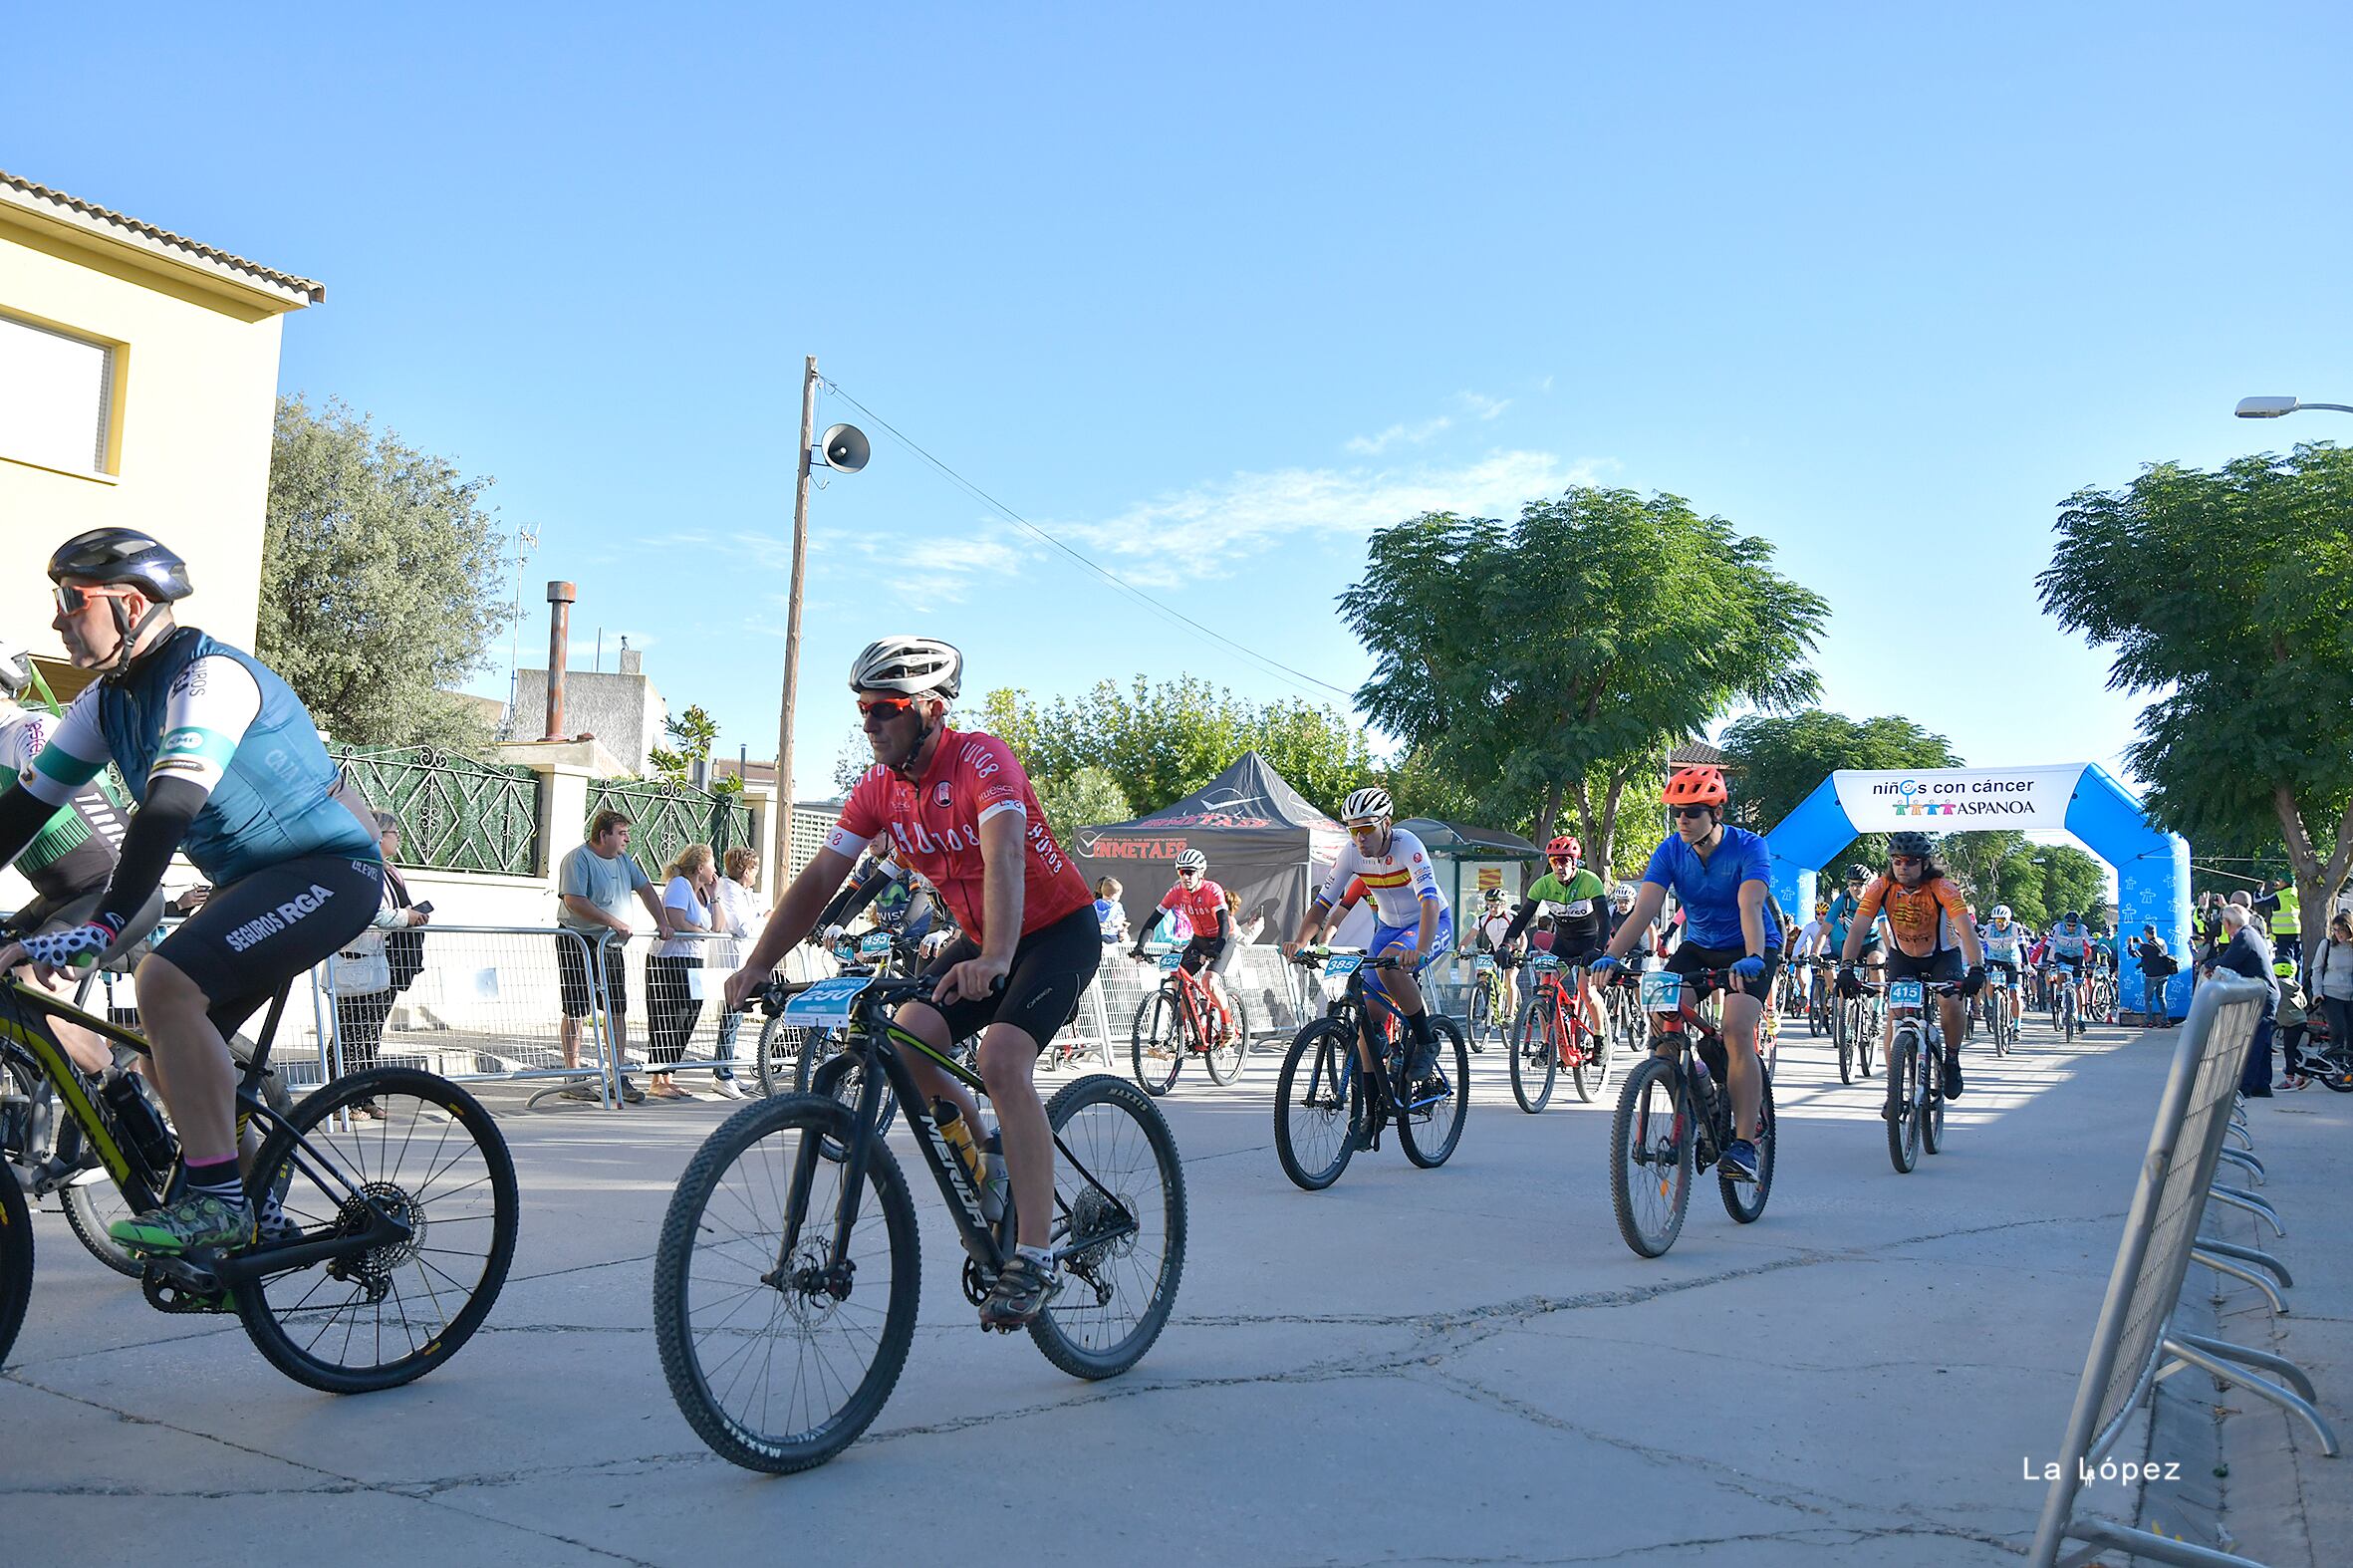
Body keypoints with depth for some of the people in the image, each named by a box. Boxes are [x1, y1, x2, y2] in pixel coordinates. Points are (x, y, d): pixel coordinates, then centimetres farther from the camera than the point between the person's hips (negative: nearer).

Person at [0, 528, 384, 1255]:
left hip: (329, 870, -9)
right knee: (175, 1053, 7)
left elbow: (170, 805, -34)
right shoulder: (109, 699, 7)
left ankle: (216, 1198, -19)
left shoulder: (209, 676, -21)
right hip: (251, 880, 10)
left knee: (165, 982, -27)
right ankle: (255, 1211, 21)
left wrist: (100, 927, -42)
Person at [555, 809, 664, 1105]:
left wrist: (661, 923, 10)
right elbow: (574, 901, -21)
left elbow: (645, 888, 22)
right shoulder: (578, 858, -11)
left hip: (611, 946, 8)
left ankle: (618, 1078, 10)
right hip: (577, 943, -8)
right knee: (575, 1012, -3)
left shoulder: (623, 859, 14)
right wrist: (613, 922, -22)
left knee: (617, 1011, 5)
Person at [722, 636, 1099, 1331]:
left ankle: (1035, 1258, -23)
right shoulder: (879, 786, -4)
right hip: (979, 940, 7)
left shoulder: (980, 758, -24)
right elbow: (819, 878, -4)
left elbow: (1003, 858, -40)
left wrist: (994, 960, -55)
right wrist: (757, 965, -14)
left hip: (1059, 928, -7)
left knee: (1001, 1057, -27)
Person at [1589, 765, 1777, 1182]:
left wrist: (1753, 958, -55)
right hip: (1697, 947, 4)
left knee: (1736, 1033, -24)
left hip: (1749, 950, -4)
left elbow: (1750, 905, -37)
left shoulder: (1748, 847, -22)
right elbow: (1645, 908, -23)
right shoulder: (1670, 851, -12)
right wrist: (1610, 956, -38)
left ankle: (1744, 1143, -17)